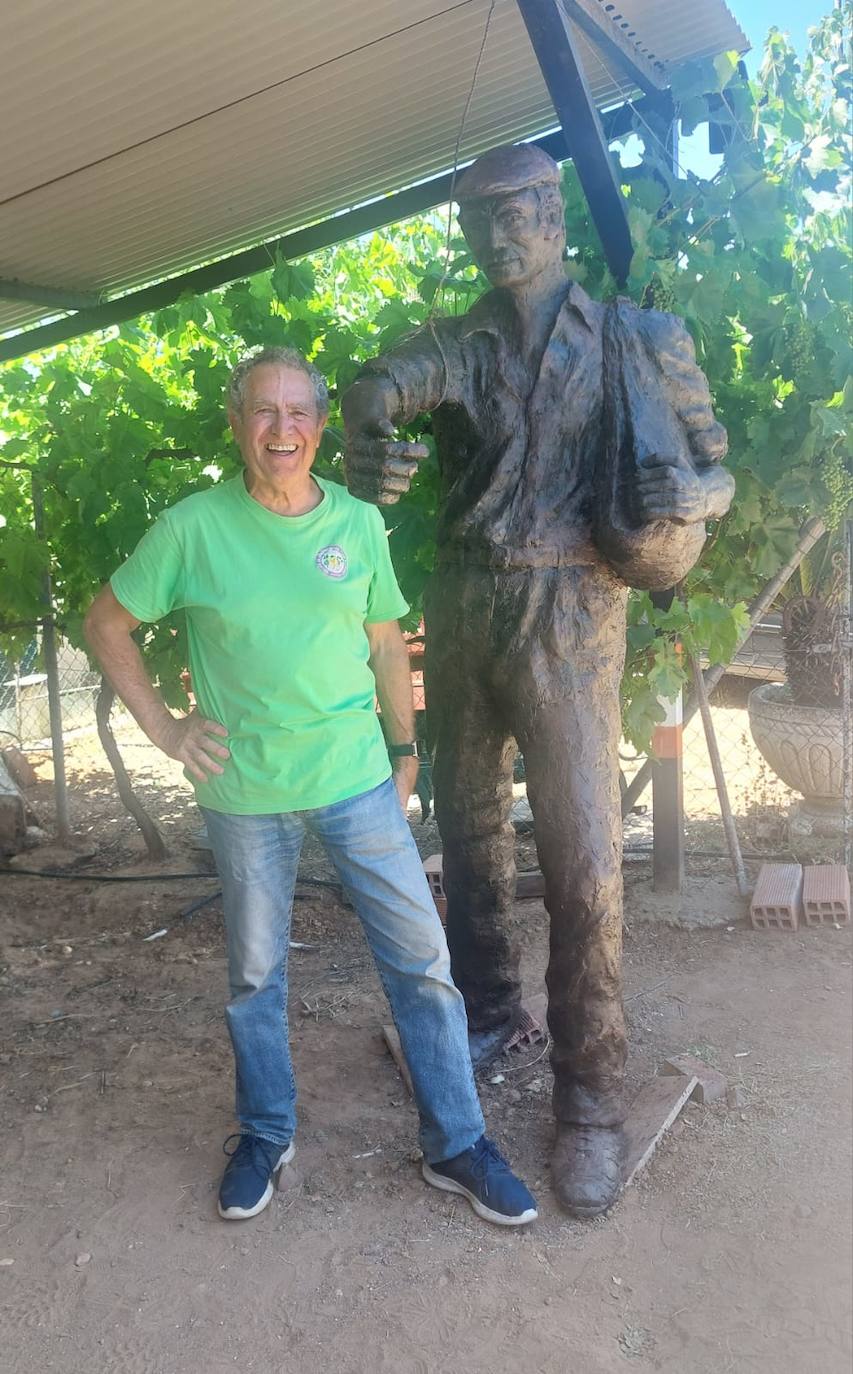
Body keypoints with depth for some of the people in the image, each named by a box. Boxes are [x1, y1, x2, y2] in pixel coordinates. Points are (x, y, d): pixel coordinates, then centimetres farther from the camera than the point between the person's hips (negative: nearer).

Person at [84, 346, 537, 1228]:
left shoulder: (358, 522, -1)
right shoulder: (193, 527, -8)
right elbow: (106, 625, 2)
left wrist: (404, 748, 9)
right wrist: (163, 727, -4)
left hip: (357, 780, 2)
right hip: (244, 791, -1)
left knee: (421, 958, 3)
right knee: (254, 973, 15)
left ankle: (455, 1145, 22)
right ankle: (264, 1134, 37)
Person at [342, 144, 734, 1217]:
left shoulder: (640, 340, 5)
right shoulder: (451, 344, 10)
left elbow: (716, 462, 8)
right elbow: (380, 383, -12)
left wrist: (686, 500, -17)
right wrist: (368, 432, -37)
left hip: (567, 614, -3)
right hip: (458, 611, 4)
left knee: (582, 857, -6)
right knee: (469, 826, 13)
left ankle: (589, 1096, 7)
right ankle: (486, 1010, 33)